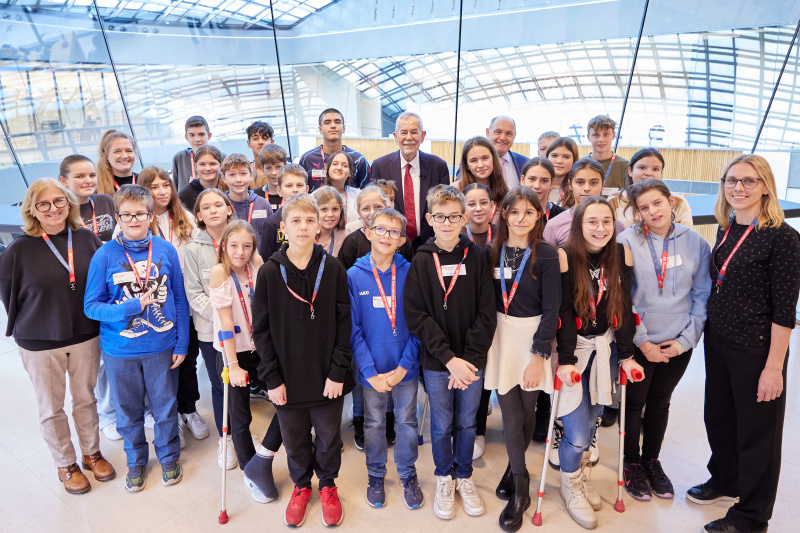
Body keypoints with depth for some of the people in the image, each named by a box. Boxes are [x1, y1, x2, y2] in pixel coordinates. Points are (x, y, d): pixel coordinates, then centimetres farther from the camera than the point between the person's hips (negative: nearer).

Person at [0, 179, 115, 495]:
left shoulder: (88, 240, -5)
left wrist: (98, 320, 3)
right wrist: (27, 326, 3)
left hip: (85, 337, 2)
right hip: (39, 344, -1)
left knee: (86, 399, 17)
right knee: (51, 409, 13)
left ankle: (91, 453, 37)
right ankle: (66, 465, 33)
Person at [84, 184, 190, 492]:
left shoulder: (166, 250, -6)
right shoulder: (104, 255, -9)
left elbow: (180, 299, 0)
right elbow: (92, 306, -5)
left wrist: (182, 343, -2)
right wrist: (132, 307, -21)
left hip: (162, 347, 0)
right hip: (120, 351, 0)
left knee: (165, 408, 15)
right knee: (128, 412, 17)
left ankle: (169, 457, 40)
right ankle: (136, 461, 42)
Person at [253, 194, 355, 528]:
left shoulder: (333, 269, -6)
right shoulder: (269, 272, -6)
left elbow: (344, 324, -5)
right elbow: (261, 329, -3)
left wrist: (338, 372, -8)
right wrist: (272, 378, -6)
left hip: (327, 375, 0)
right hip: (288, 376, 1)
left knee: (329, 438, 15)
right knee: (294, 440, 17)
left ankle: (327, 484, 42)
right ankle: (301, 486, 43)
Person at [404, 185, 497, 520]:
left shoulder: (477, 257, -3)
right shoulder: (421, 261, -4)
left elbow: (486, 313, -5)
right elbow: (416, 316, -9)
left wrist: (469, 358, -12)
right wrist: (449, 359, -16)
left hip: (471, 360, 1)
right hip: (436, 362, -1)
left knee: (467, 423, 15)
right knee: (441, 425, 13)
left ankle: (464, 477, 38)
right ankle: (444, 478, 36)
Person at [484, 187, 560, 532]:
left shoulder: (547, 255, -7)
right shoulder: (493, 252, 1)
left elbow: (551, 308, -8)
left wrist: (539, 355, -12)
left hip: (533, 336, -1)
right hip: (500, 335, 2)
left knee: (527, 409, 9)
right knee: (510, 413, 2)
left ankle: (515, 468, 35)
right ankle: (520, 489, 20)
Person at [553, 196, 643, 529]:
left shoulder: (622, 255, -2)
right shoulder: (565, 258, -14)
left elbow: (624, 308, 0)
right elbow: (564, 313, -14)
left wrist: (627, 355, -2)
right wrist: (566, 360, -16)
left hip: (606, 348, 4)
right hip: (573, 349, -3)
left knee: (591, 422, 11)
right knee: (577, 433, -3)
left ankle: (582, 475, 39)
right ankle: (570, 487, 26)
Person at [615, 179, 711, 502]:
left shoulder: (695, 242, -2)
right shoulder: (626, 242, -11)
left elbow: (703, 296, 2)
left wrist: (686, 339, -6)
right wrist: (642, 341, -11)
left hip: (678, 344, 3)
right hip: (638, 341, -3)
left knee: (660, 402, 18)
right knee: (634, 402, 10)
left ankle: (652, 460, 38)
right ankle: (632, 464, 32)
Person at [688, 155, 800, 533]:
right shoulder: (725, 230, 5)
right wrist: (709, 332, 13)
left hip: (757, 350, -6)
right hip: (717, 342, 7)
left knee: (756, 430, 10)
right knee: (718, 416, 21)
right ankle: (725, 481, 45)